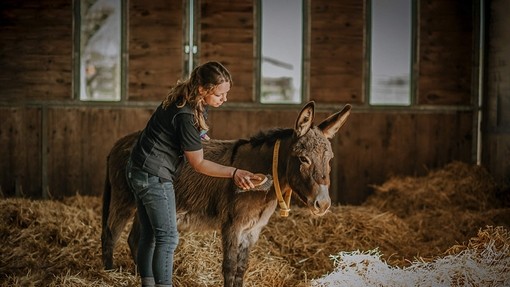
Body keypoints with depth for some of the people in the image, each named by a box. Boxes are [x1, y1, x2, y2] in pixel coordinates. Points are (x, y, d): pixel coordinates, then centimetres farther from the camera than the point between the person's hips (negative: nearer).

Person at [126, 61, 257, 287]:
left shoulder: (185, 98, 1)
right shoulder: (186, 116, -26)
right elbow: (198, 164, -18)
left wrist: (197, 138, 14)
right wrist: (234, 173, -18)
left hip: (139, 171, 10)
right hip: (154, 176, -10)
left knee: (148, 235, 14)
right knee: (168, 237, -6)